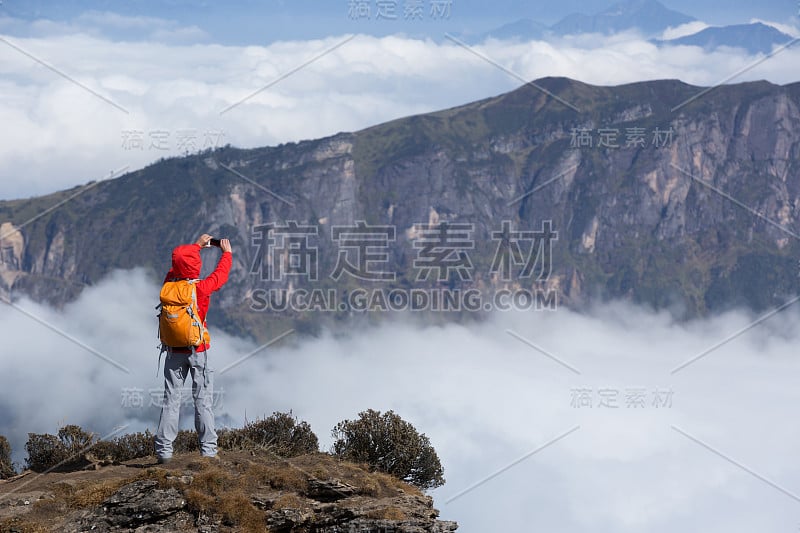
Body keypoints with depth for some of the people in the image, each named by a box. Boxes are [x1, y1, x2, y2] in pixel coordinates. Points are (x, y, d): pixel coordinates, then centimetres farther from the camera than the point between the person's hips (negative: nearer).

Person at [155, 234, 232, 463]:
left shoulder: (168, 285, -3)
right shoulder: (201, 288, -13)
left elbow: (176, 266, 17)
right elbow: (220, 275, 5)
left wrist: (197, 245, 29)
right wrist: (227, 253, 22)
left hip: (174, 351, 3)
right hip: (197, 350, -3)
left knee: (171, 399, 4)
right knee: (202, 399, 2)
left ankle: (164, 450, 1)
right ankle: (208, 449, 2)